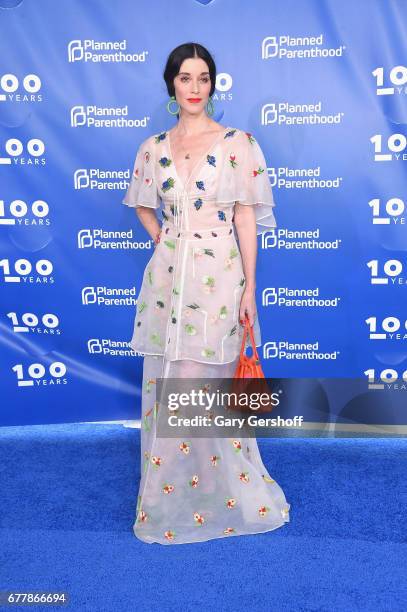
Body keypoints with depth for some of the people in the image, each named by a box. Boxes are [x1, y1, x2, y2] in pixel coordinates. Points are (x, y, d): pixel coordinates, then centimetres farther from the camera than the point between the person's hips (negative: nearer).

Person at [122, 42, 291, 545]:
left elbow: (246, 218, -2)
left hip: (218, 277, -3)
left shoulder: (238, 143, 0)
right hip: (167, 276, 4)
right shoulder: (154, 148, 10)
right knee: (165, 386, 9)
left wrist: (250, 287, -6)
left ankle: (222, 493, 25)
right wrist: (160, 238, 9)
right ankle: (170, 496, 29)